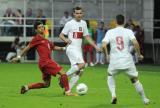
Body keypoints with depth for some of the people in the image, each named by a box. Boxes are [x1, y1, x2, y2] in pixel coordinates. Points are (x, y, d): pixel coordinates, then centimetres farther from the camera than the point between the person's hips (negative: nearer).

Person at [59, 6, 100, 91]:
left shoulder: (83, 23, 13)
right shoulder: (70, 24, -5)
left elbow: (87, 36, 21)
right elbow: (61, 35, -3)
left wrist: (95, 46, 13)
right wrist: (66, 40, -24)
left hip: (79, 50, 7)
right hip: (71, 48, -7)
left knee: (79, 72, 0)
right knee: (81, 64, -28)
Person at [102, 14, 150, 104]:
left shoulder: (110, 32, 1)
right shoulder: (128, 31, -1)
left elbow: (104, 45, -8)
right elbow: (135, 43, -15)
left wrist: (106, 56, 10)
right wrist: (139, 54, -1)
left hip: (114, 61, 0)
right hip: (128, 61, 0)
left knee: (110, 76, 29)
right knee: (135, 80, 17)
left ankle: (113, 94, 9)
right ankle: (144, 99, 20)